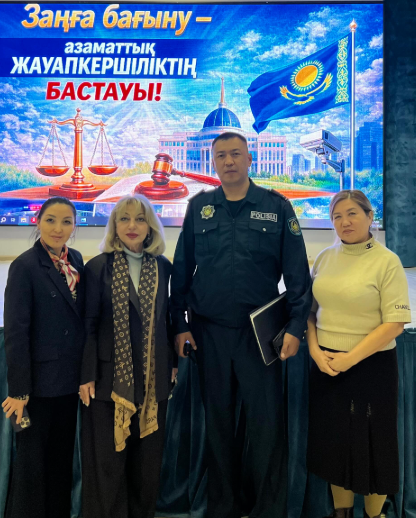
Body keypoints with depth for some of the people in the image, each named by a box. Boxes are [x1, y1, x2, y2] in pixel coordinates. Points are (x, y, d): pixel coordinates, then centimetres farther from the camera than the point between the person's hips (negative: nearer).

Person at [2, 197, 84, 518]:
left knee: (63, 455, 19)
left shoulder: (76, 260, 4)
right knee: (32, 459, 10)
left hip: (70, 378, 6)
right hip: (40, 379, -6)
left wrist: (85, 371, 7)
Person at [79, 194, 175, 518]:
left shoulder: (163, 267, 4)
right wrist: (87, 376, -7)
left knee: (147, 460, 14)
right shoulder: (98, 267, -4)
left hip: (153, 379, 3)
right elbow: (88, 325, -4)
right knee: (108, 462, 8)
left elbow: (166, 320, 10)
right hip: (110, 378, -2)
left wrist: (172, 365, 9)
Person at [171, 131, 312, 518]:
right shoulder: (199, 207, 6)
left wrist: (295, 326, -7)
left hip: (261, 332, -2)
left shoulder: (276, 206, 0)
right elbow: (181, 270, 7)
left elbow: (297, 273, -1)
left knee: (267, 424, 2)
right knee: (218, 422, 13)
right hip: (210, 331, 2)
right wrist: (180, 324, 2)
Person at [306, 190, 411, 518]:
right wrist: (315, 350, -6)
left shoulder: (387, 261, -9)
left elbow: (395, 322, -14)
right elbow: (311, 310, 9)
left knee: (371, 442, 10)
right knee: (335, 441, 14)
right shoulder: (325, 258, 6)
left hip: (370, 366, -4)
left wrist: (349, 358, -17)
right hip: (327, 365, 4)